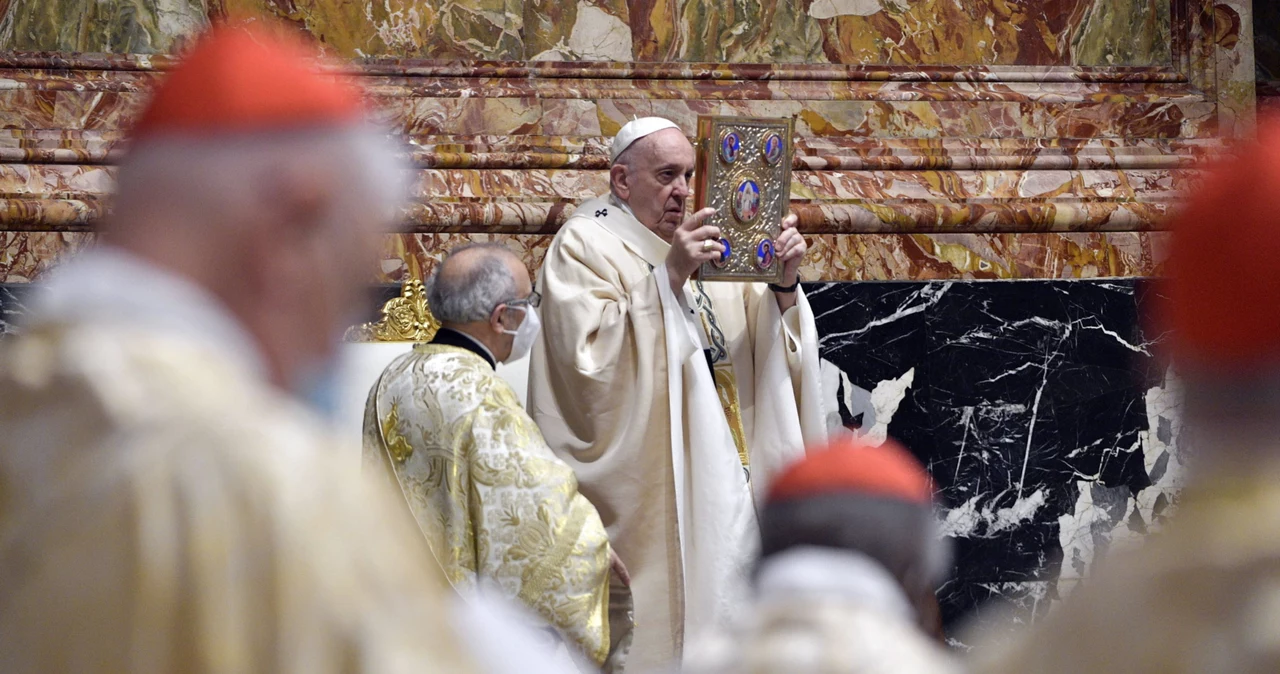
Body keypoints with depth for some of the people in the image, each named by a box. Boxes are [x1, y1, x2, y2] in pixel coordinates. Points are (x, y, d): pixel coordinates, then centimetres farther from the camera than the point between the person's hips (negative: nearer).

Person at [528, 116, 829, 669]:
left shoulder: (698, 242, 17)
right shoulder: (584, 246, -3)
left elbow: (771, 343, 13)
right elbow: (591, 354, -18)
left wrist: (784, 284, -7)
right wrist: (668, 277, -21)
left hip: (724, 474, 7)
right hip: (644, 485, -7)